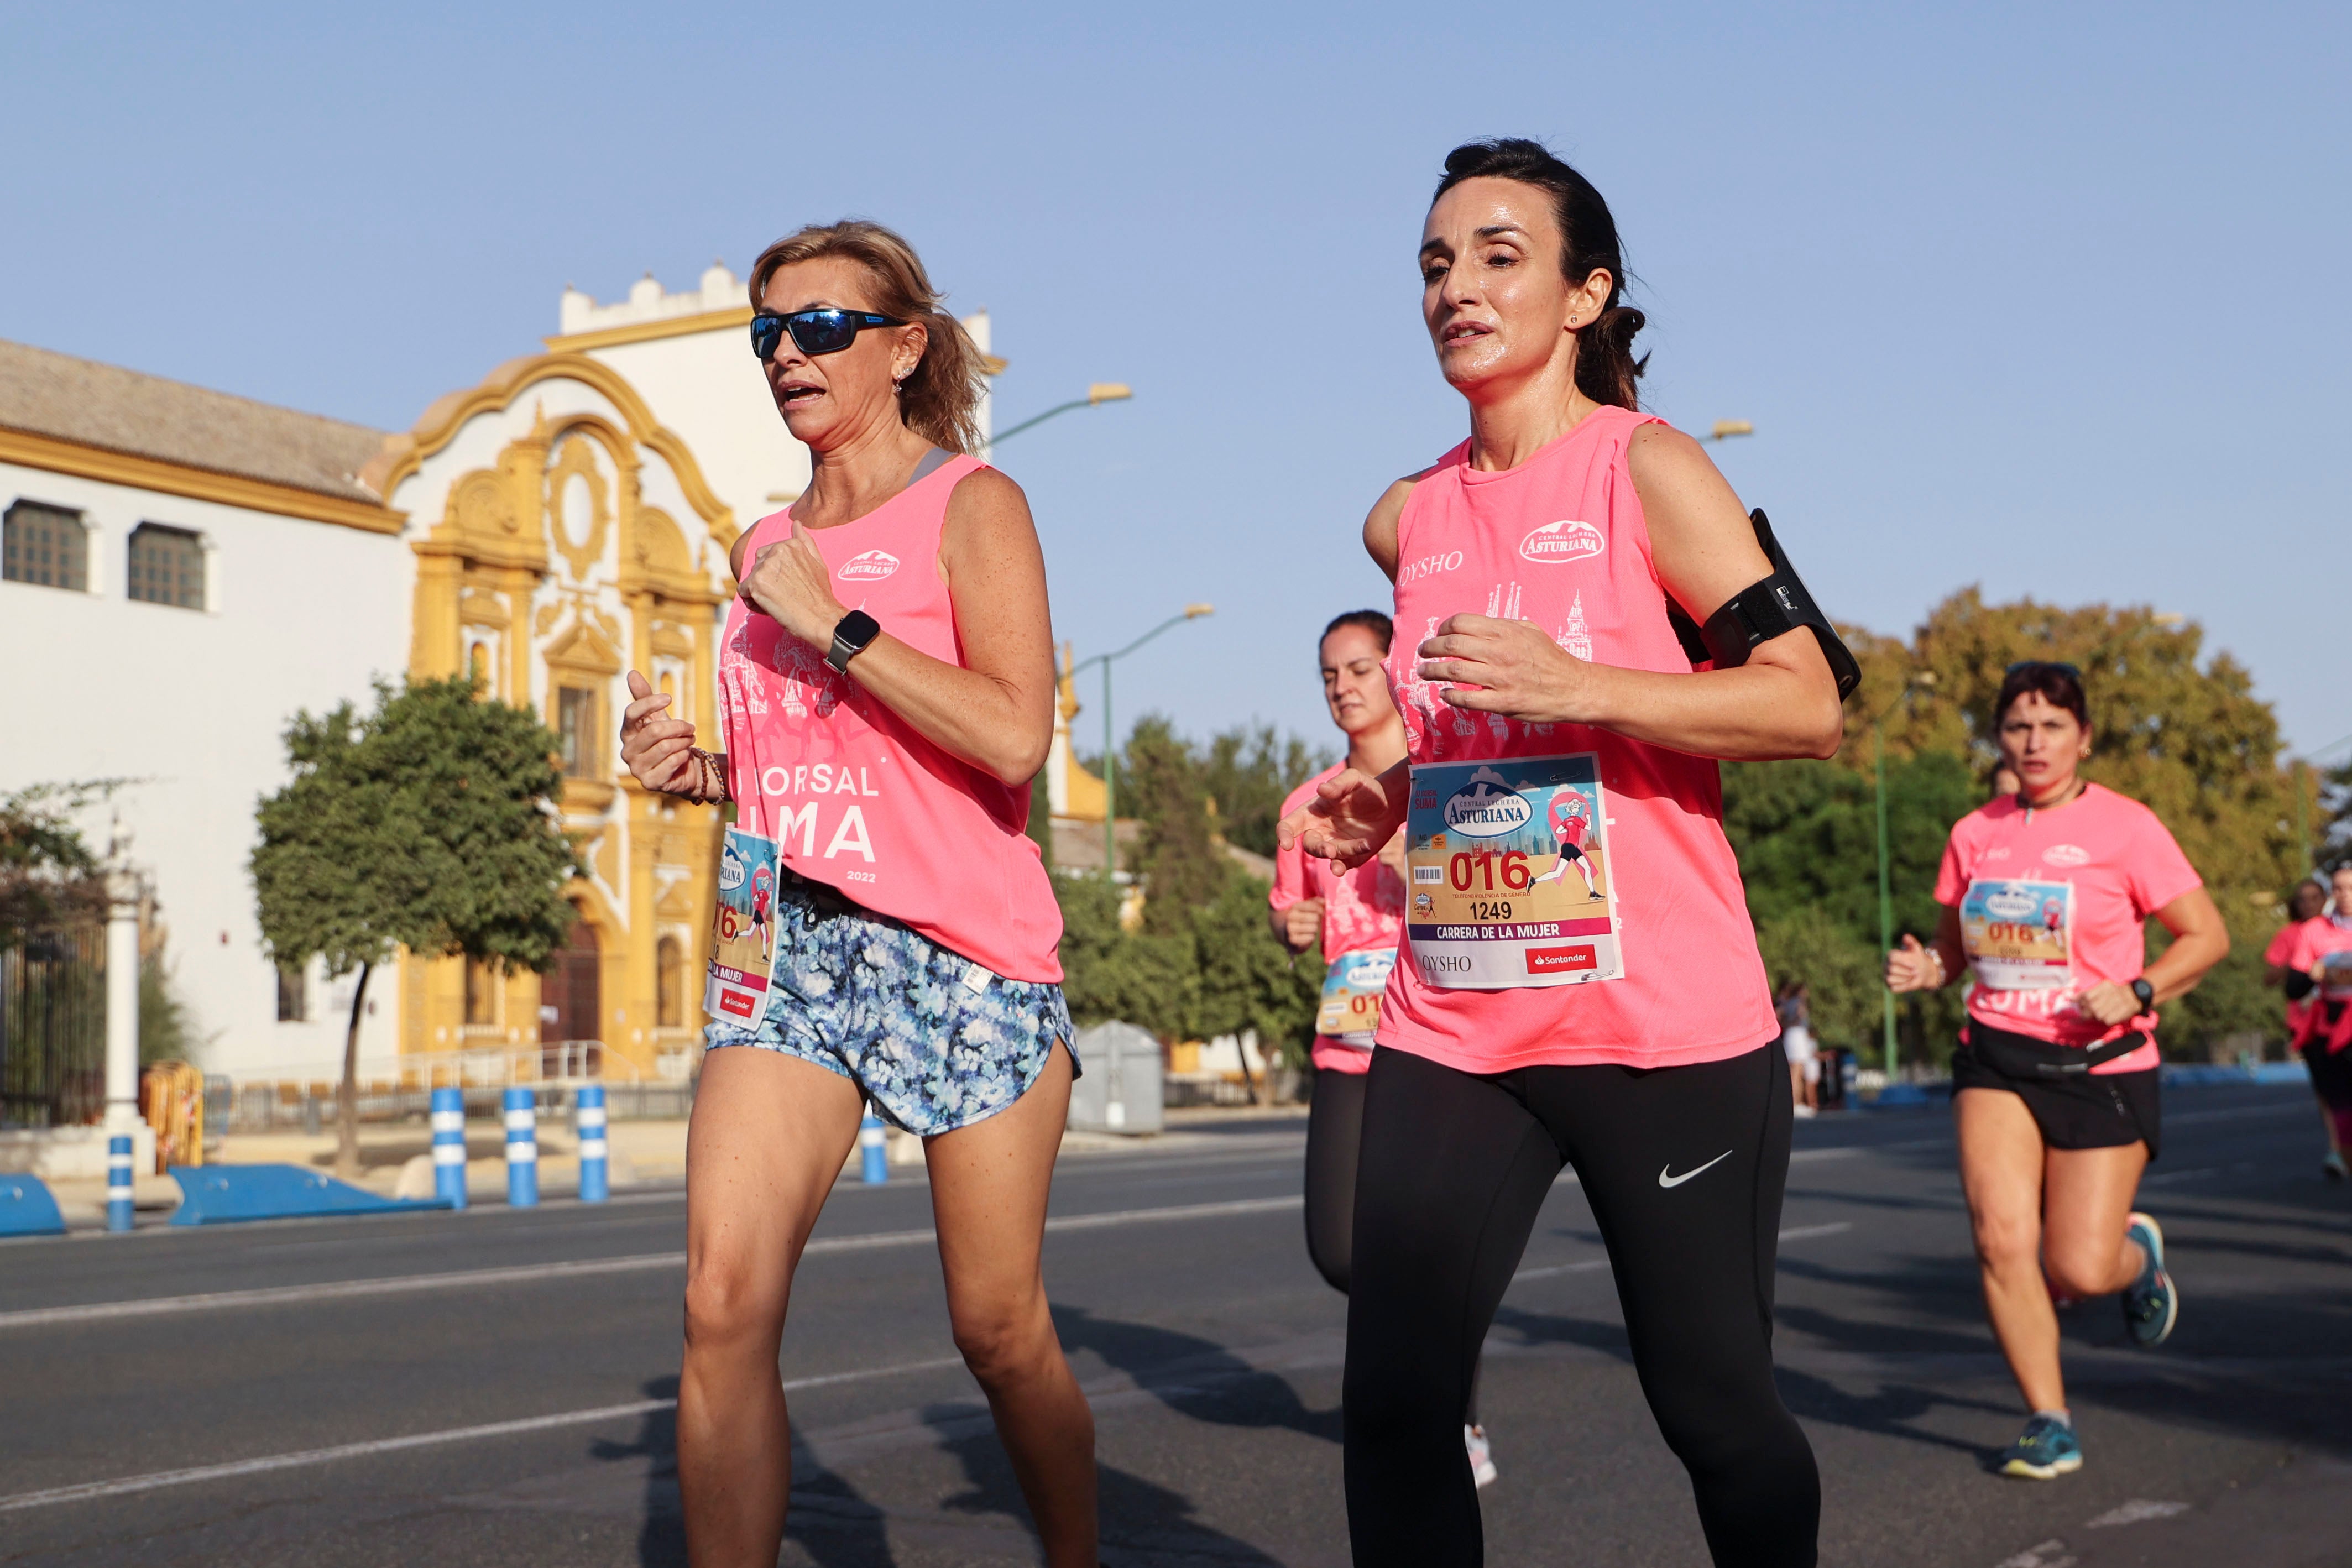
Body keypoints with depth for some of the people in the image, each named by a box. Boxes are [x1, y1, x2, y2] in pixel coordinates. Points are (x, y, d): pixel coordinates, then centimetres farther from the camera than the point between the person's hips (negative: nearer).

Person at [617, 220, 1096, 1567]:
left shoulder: (969, 503, -1)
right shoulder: (769, 546, 17)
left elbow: (1013, 738, -14)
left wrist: (836, 622, -13)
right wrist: (697, 772, 8)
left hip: (963, 947, -5)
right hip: (789, 941, 5)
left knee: (1001, 1327, 4)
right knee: (725, 1302, -13)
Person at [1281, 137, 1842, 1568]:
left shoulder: (1647, 469, -4)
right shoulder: (1407, 522, 12)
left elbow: (1810, 705, -12)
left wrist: (1580, 686, -22)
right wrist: (1378, 801, 9)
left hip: (1663, 1026, -4)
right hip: (1451, 1027, 5)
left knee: (1715, 1404, 5)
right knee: (1392, 1405, -2)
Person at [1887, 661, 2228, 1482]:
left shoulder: (2124, 826, -6)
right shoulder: (1975, 835, 6)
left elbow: (2208, 936, -3)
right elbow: (1956, 947, 17)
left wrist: (2138, 993, -19)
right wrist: (1923, 968, -5)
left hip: (2101, 1067, -3)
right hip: (1998, 1058, 3)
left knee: (2080, 1272, -6)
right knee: (2001, 1237, -15)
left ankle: (2139, 1250, 33)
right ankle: (2049, 1422, 4)